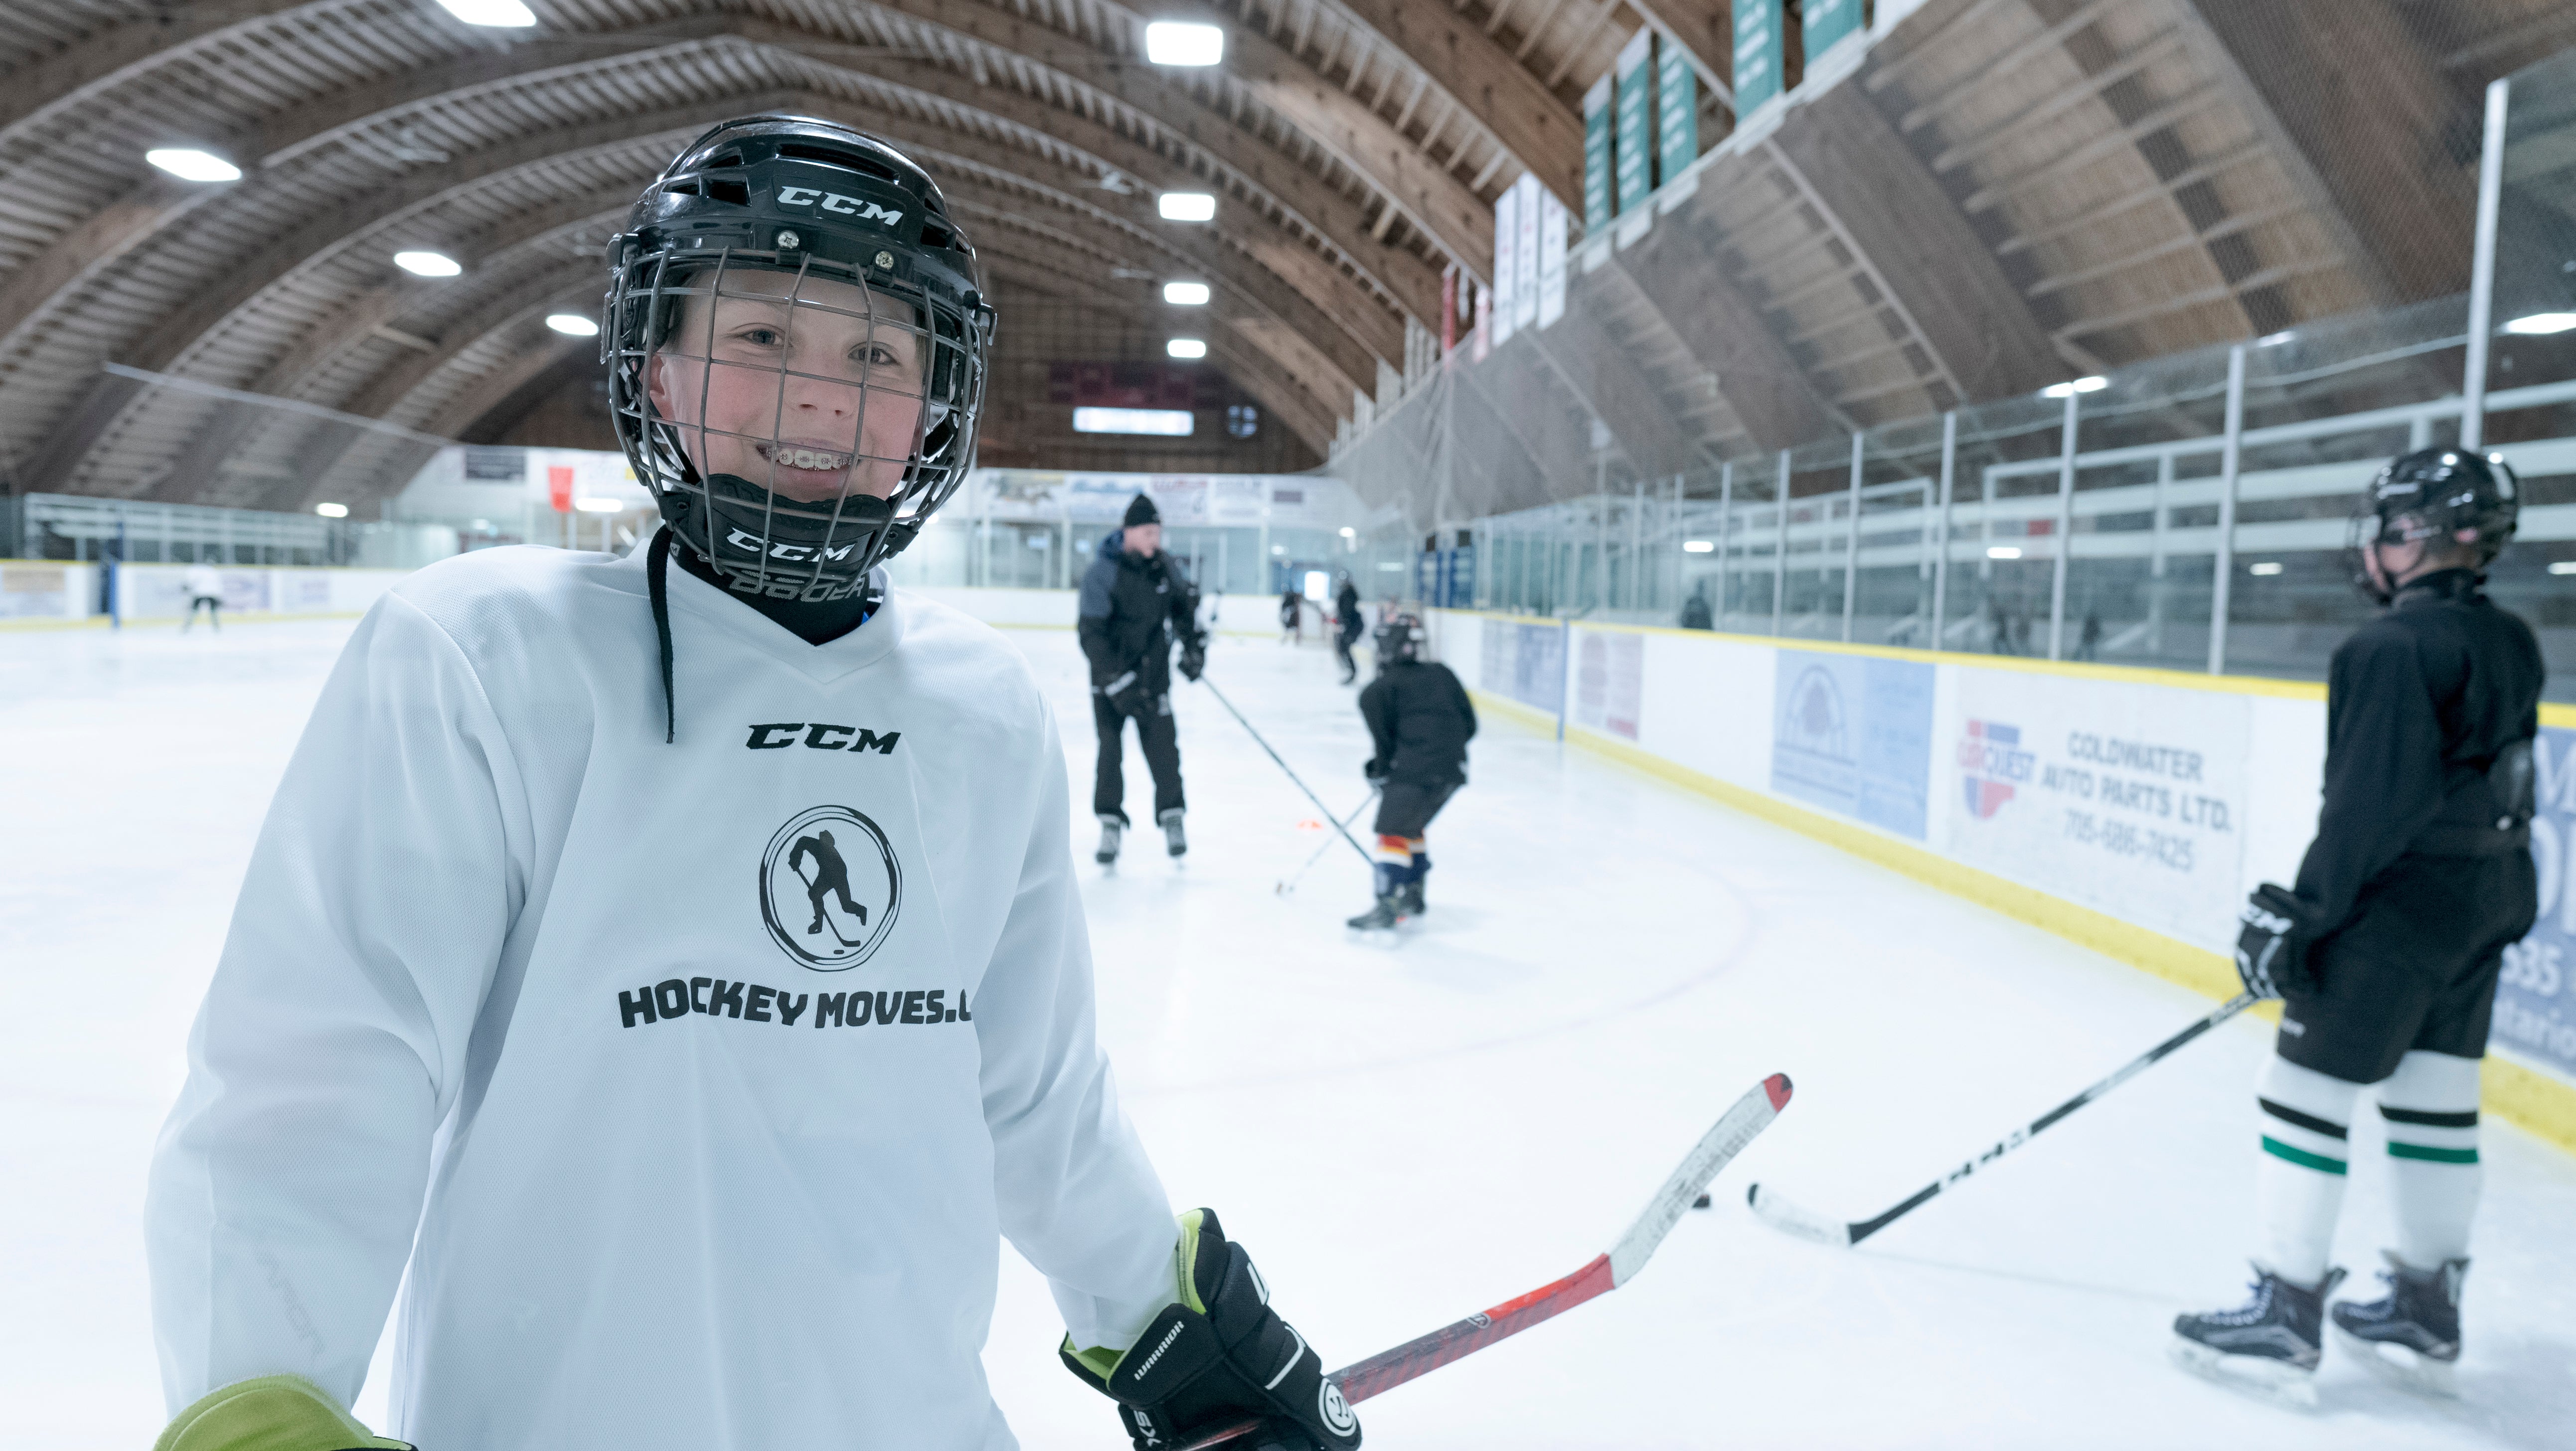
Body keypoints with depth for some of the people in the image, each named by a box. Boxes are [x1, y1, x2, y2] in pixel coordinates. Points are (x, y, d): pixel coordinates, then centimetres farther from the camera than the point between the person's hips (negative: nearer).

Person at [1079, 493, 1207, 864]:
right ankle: (1111, 826, 8)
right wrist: (1119, 682, -26)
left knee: (1163, 745, -1)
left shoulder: (1166, 566, -3)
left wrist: (1194, 645, 6)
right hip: (1110, 672, -3)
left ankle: (1172, 818, 13)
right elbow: (1092, 635, -21)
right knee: (1110, 747, -1)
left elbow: (1186, 605, 16)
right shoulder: (1101, 573, -18)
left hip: (1154, 670, 3)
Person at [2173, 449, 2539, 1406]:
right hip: (2486, 905, 9)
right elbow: (2493, 787, 17)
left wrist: (2302, 914, -17)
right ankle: (2425, 1316, 26)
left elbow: (2371, 805, -22)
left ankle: (2284, 1319, 3)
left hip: (2401, 911, -9)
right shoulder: (2511, 644, 11)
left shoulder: (2395, 647, -18)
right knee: (2437, 1102, 15)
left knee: (2306, 1091, -2)